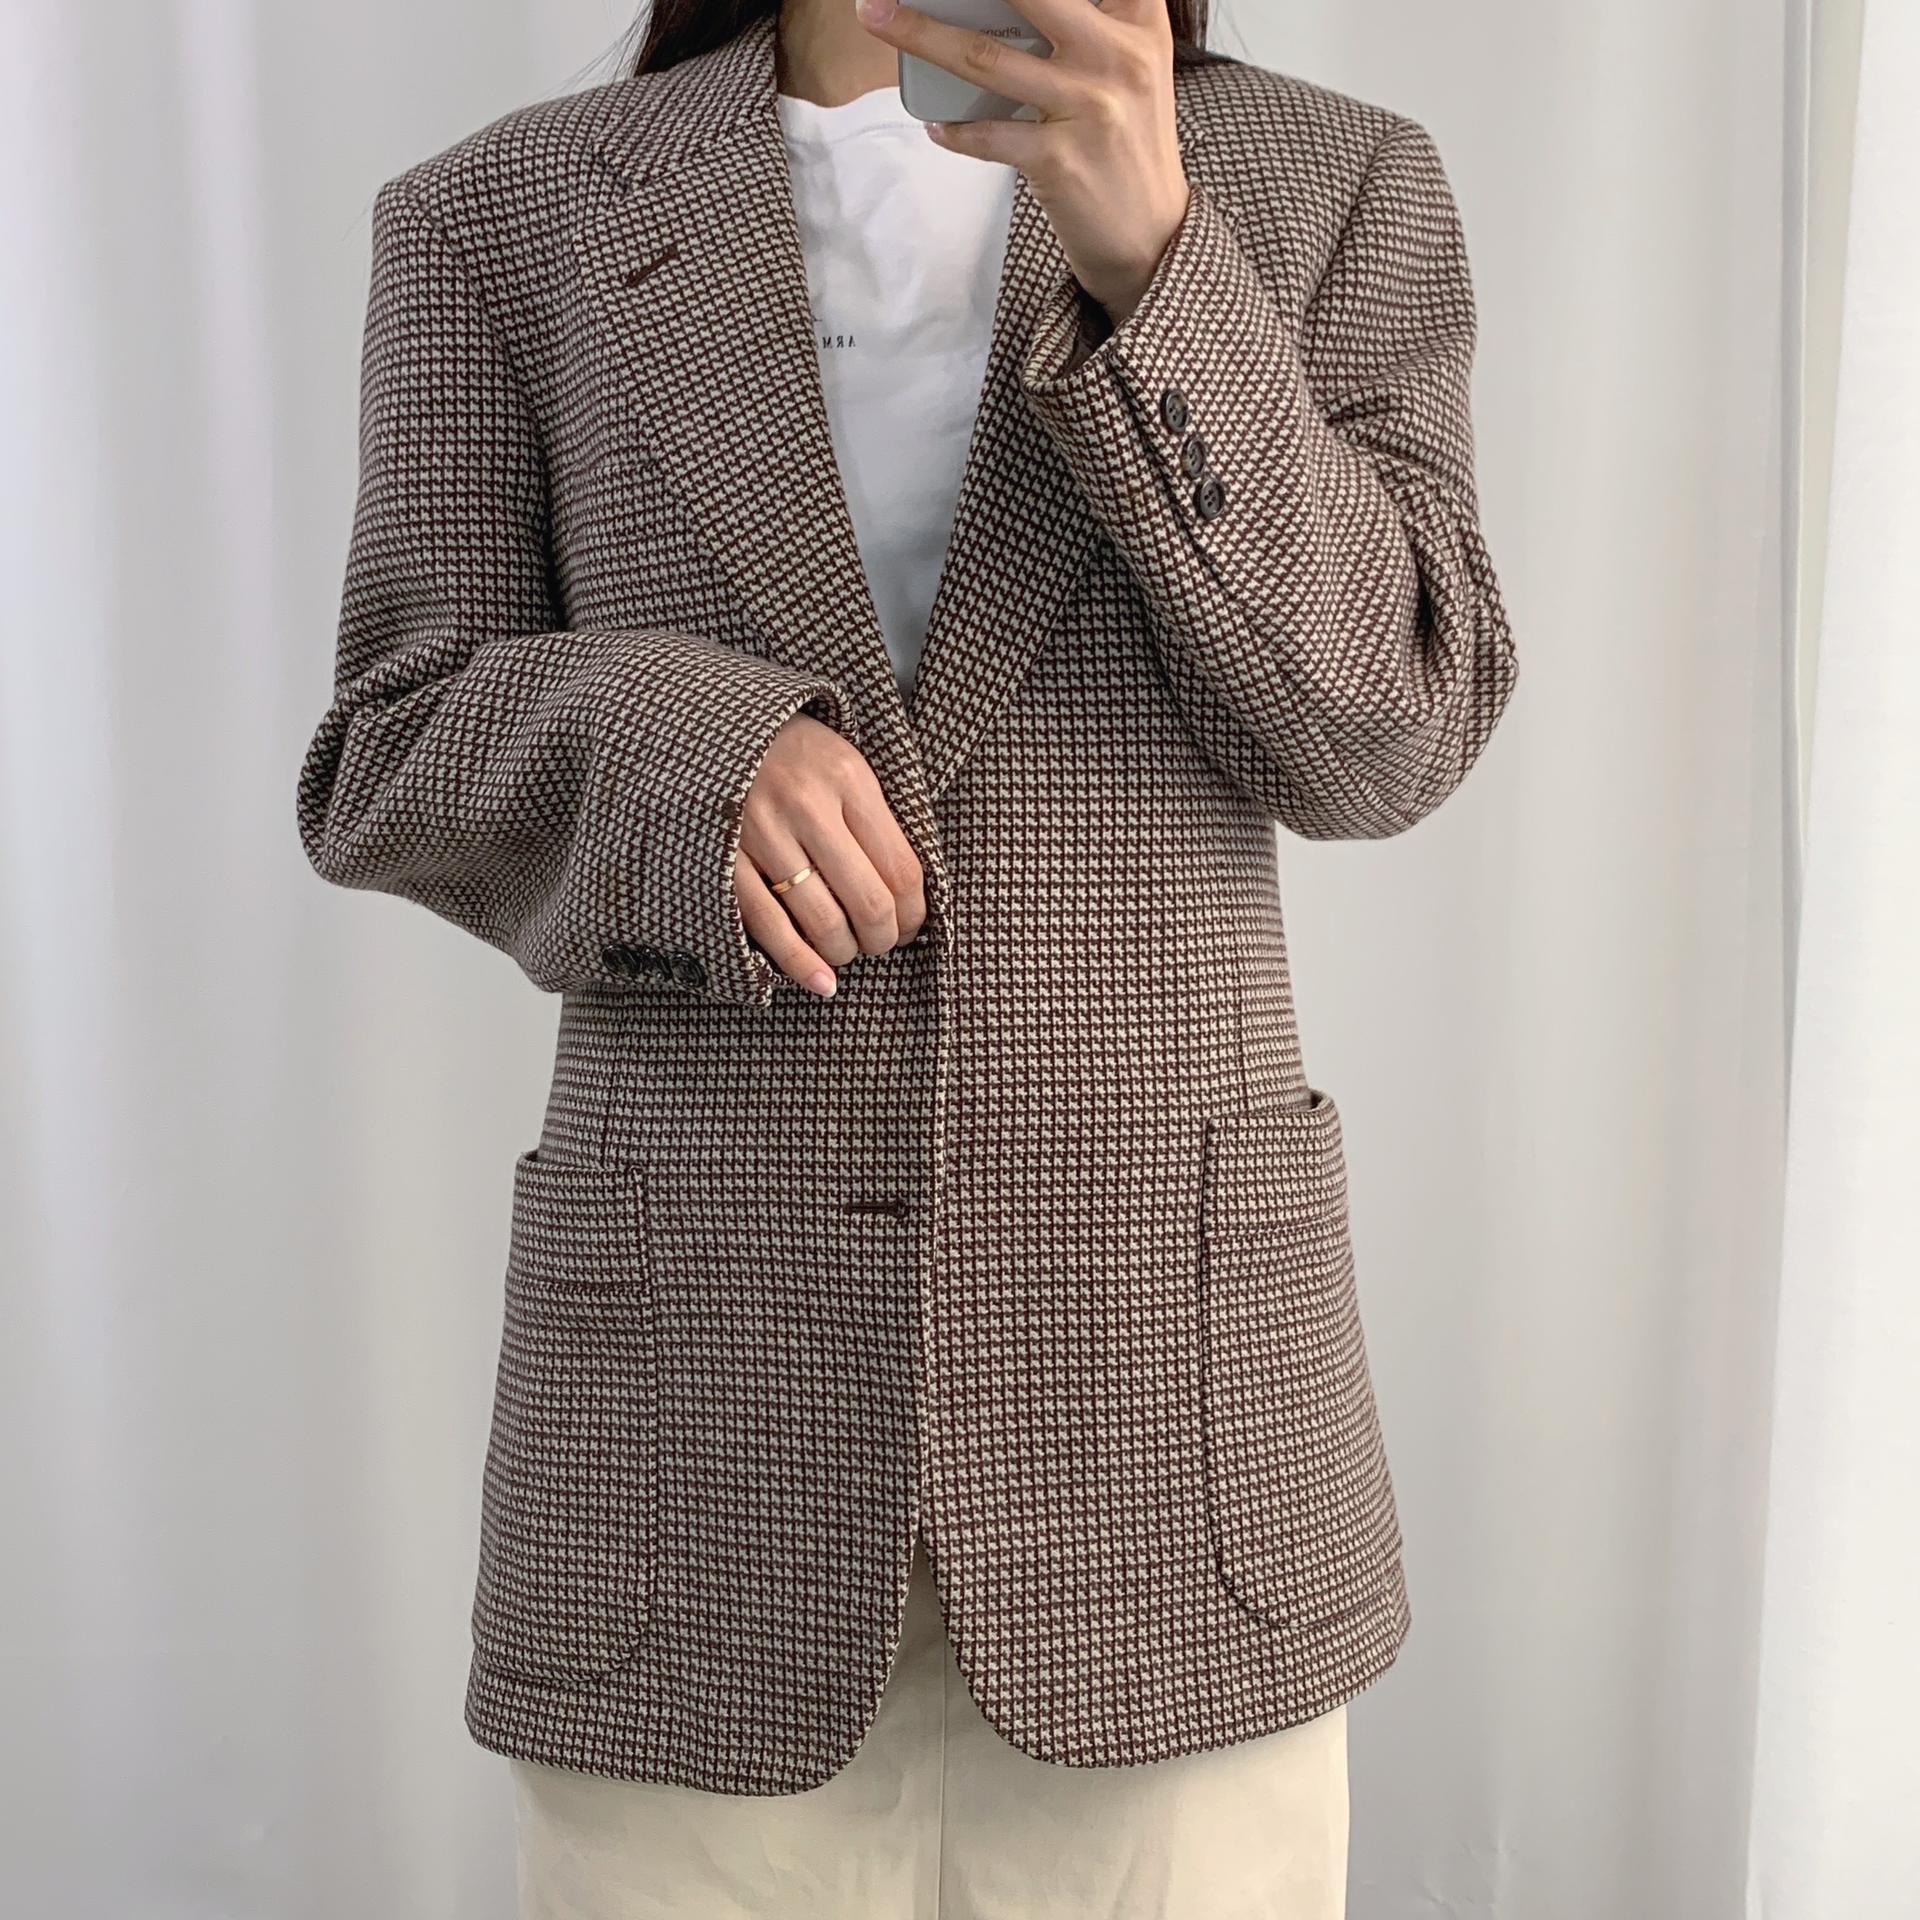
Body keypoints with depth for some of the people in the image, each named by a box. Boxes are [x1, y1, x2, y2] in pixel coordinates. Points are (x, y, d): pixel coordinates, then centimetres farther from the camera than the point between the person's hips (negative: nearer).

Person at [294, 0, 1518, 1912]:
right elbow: (395, 777, 2)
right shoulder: (506, 221, 4)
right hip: (707, 1382, 0)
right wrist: (678, 744, -19)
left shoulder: (1326, 185, 5)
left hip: (1161, 1373, 1)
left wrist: (1147, 252, -19)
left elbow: (1381, 730, -6)